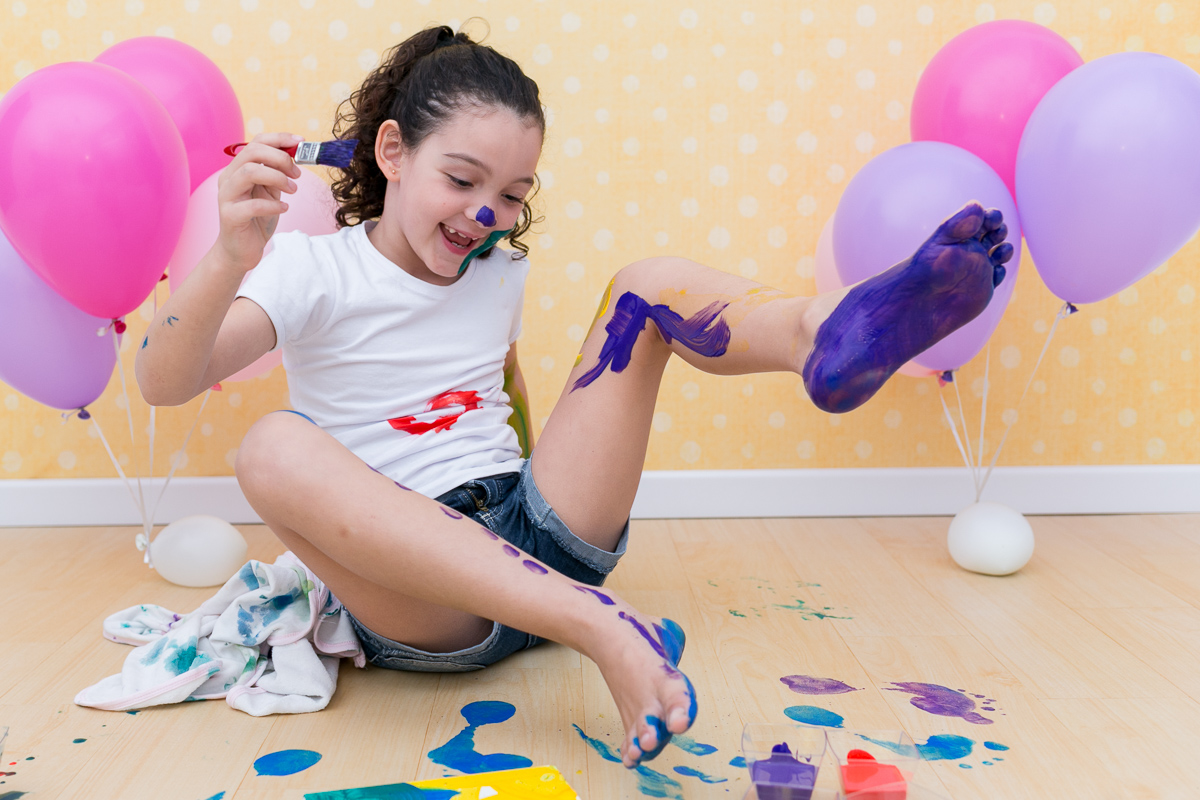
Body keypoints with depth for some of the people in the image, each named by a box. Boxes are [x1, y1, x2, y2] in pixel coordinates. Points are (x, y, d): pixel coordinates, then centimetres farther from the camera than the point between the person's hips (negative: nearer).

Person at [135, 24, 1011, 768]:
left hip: (538, 537, 4)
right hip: (423, 596, -4)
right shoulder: (310, 268, -2)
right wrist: (232, 257, -34)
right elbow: (163, 383, -17)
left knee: (651, 283, -5)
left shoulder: (501, 274, 13)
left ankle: (822, 333, -41)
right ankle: (605, 627, -43)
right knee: (274, 447, -36)